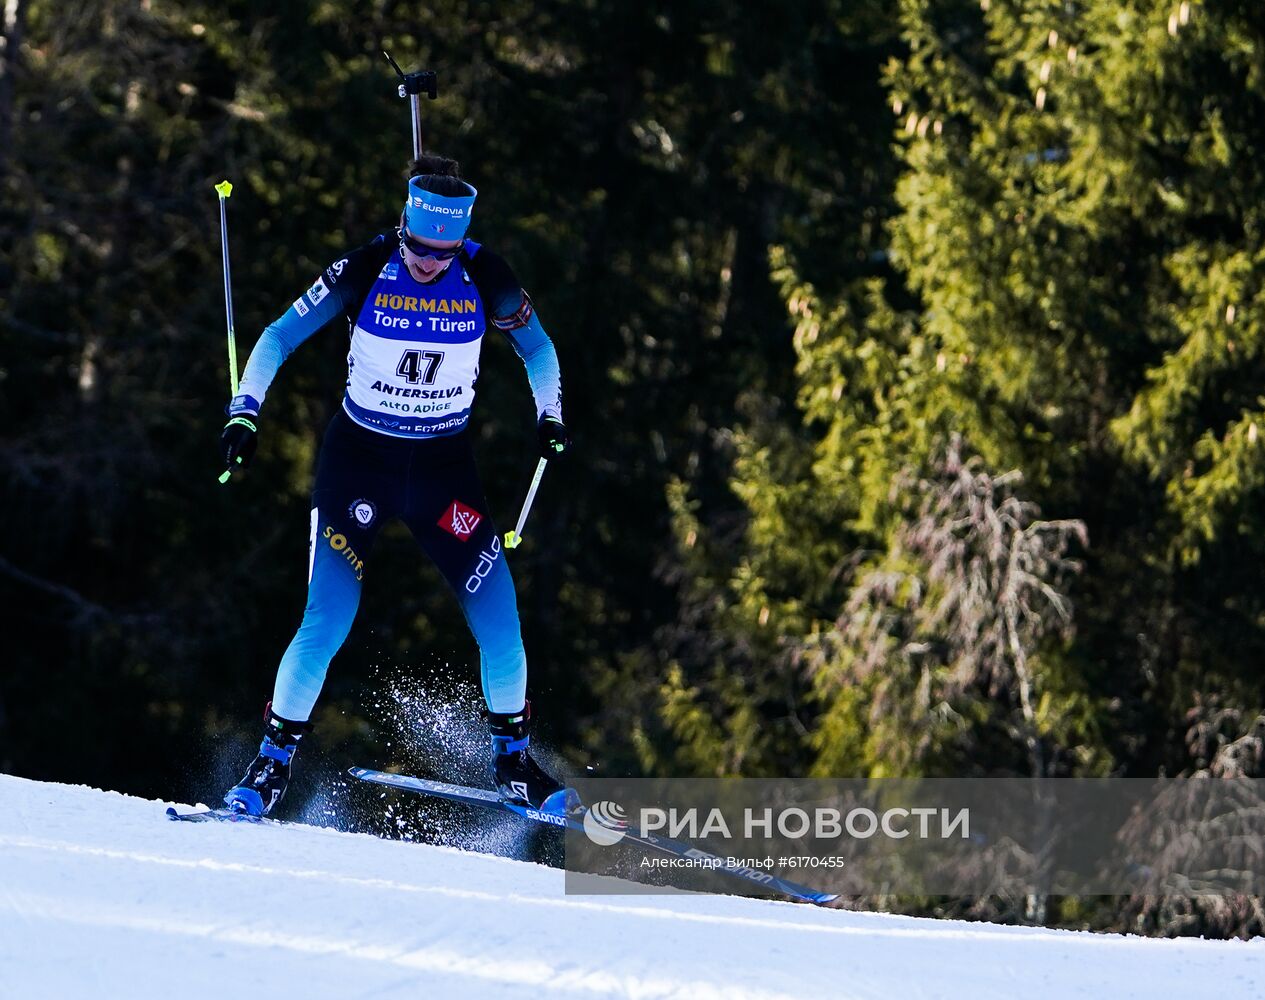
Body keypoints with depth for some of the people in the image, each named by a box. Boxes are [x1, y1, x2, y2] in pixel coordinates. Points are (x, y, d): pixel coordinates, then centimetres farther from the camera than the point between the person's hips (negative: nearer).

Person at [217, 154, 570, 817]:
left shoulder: (485, 278, -10)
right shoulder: (365, 270, -15)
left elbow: (538, 348, 9)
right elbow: (279, 338, -7)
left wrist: (549, 415, -5)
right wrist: (244, 413, -16)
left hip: (444, 464, 2)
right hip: (359, 457, -2)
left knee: (498, 619, -7)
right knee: (327, 623, -13)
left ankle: (512, 759, 14)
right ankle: (272, 763, 4)